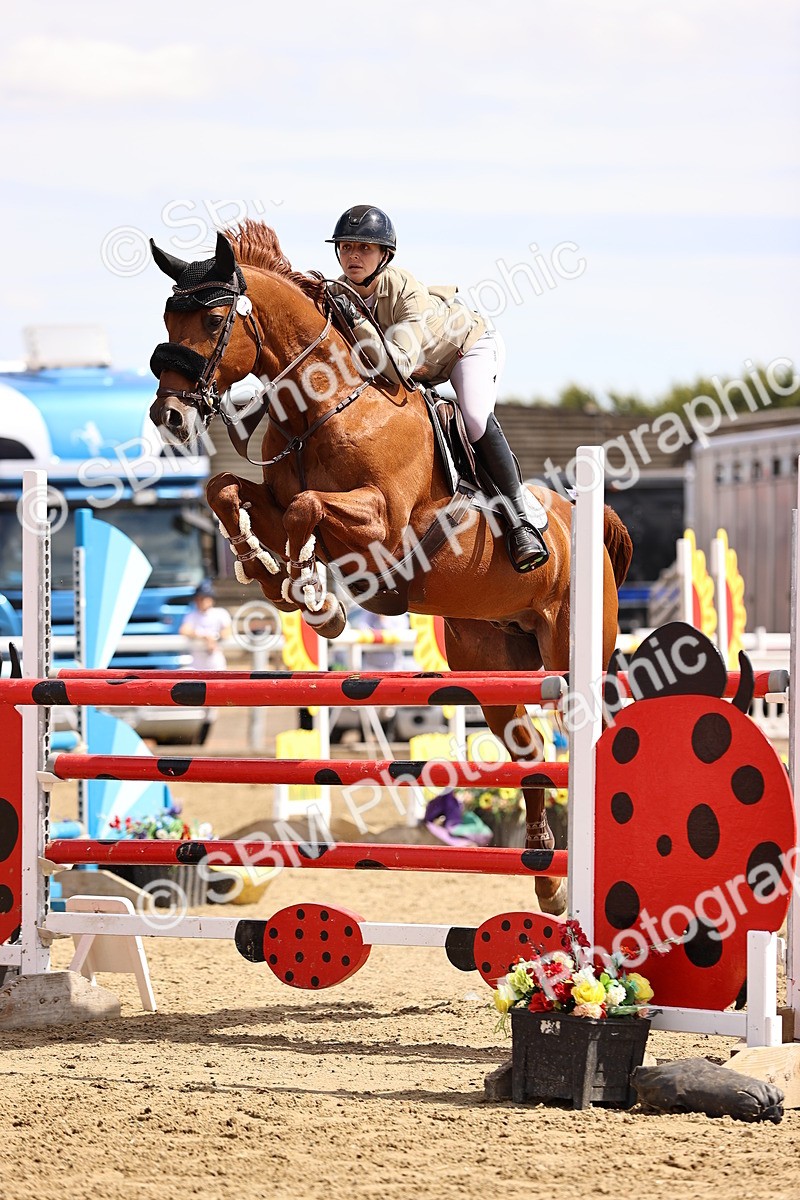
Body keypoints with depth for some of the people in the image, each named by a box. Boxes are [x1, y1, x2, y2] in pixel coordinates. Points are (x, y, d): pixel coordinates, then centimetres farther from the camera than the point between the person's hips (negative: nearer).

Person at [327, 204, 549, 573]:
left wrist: (357, 321, -57)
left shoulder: (407, 292, -38)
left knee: (475, 418, -29)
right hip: (420, 370, 7)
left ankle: (520, 519, -24)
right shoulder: (341, 293, -21)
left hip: (468, 344, -7)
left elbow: (397, 362, -49)